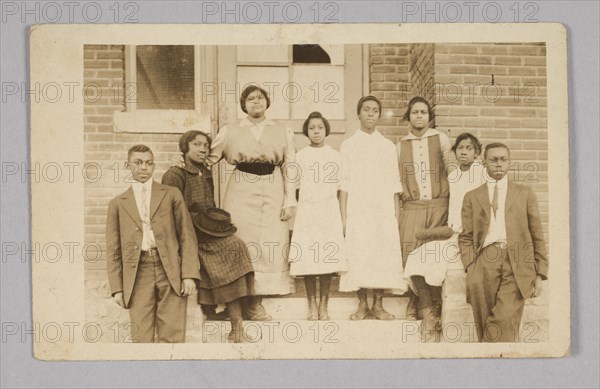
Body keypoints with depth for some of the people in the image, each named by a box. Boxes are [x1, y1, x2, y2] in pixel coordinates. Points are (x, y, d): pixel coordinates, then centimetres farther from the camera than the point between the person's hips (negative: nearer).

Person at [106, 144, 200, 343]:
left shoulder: (171, 194, 13)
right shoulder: (118, 204, 15)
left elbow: (187, 236, 8)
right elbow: (113, 250, 14)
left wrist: (189, 275, -3)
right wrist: (117, 288, 5)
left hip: (170, 271, -1)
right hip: (138, 274, 1)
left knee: (172, 337, -6)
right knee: (141, 339, -3)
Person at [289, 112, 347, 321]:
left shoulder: (334, 156, 7)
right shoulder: (301, 156, 7)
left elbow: (340, 188, 8)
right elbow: (294, 186, 9)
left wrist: (343, 217, 4)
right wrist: (290, 211, 4)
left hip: (329, 211, 0)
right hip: (306, 210, 0)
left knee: (327, 259, -4)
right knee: (307, 259, -4)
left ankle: (324, 304, 5)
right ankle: (312, 305, 7)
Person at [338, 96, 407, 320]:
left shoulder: (388, 146, 13)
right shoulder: (349, 145, 8)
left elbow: (395, 184, 11)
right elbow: (344, 183, 3)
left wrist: (397, 215, 3)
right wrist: (343, 217, -4)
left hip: (384, 211, 1)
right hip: (357, 211, -1)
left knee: (384, 256, -5)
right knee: (359, 256, -6)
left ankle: (378, 305, 2)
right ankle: (362, 305, 2)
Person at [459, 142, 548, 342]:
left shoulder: (525, 193, 19)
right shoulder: (472, 197, 20)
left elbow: (537, 236, 15)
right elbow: (465, 237, 15)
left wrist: (540, 274, 7)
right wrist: (471, 267, -2)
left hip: (517, 260, -1)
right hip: (486, 259, 1)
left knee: (505, 318, -21)